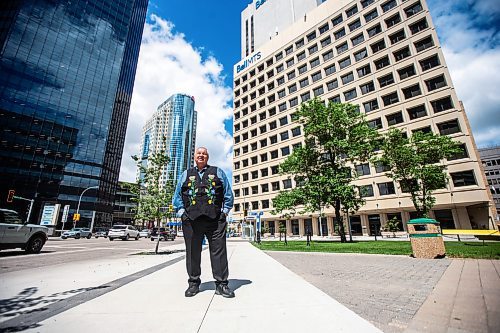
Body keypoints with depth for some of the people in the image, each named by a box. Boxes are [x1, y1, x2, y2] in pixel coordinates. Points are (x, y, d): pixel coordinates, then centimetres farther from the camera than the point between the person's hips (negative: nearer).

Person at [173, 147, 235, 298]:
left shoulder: (218, 172, 15)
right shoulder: (186, 174, 19)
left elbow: (228, 194, 12)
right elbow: (177, 195, 17)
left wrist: (225, 211, 2)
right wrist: (181, 212, 4)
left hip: (215, 218, -1)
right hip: (191, 219, 2)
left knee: (219, 250, -1)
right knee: (192, 251, 8)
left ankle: (221, 284, 10)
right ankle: (193, 283, 24)